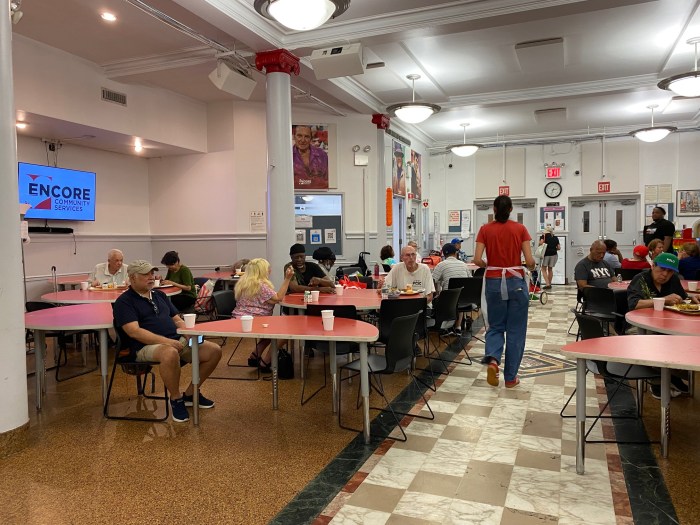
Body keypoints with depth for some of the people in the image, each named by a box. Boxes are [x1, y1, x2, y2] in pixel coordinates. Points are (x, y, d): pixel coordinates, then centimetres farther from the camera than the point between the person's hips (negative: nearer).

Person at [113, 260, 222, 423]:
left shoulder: (159, 295, 21)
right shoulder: (124, 301, -2)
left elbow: (177, 320, 21)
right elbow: (134, 331, -15)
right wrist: (165, 341, -24)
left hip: (178, 341, 7)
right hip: (147, 346, -7)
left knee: (214, 350, -9)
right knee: (170, 354, -41)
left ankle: (190, 393, 9)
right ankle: (176, 399, -15)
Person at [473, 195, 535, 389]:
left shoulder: (485, 229, -1)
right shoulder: (520, 229, -2)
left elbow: (477, 260, -9)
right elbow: (530, 261, -7)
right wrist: (531, 267, 16)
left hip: (494, 282, 1)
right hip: (516, 282, -1)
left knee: (495, 326, 16)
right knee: (515, 330, 9)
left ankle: (492, 359, -10)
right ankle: (510, 377, 14)